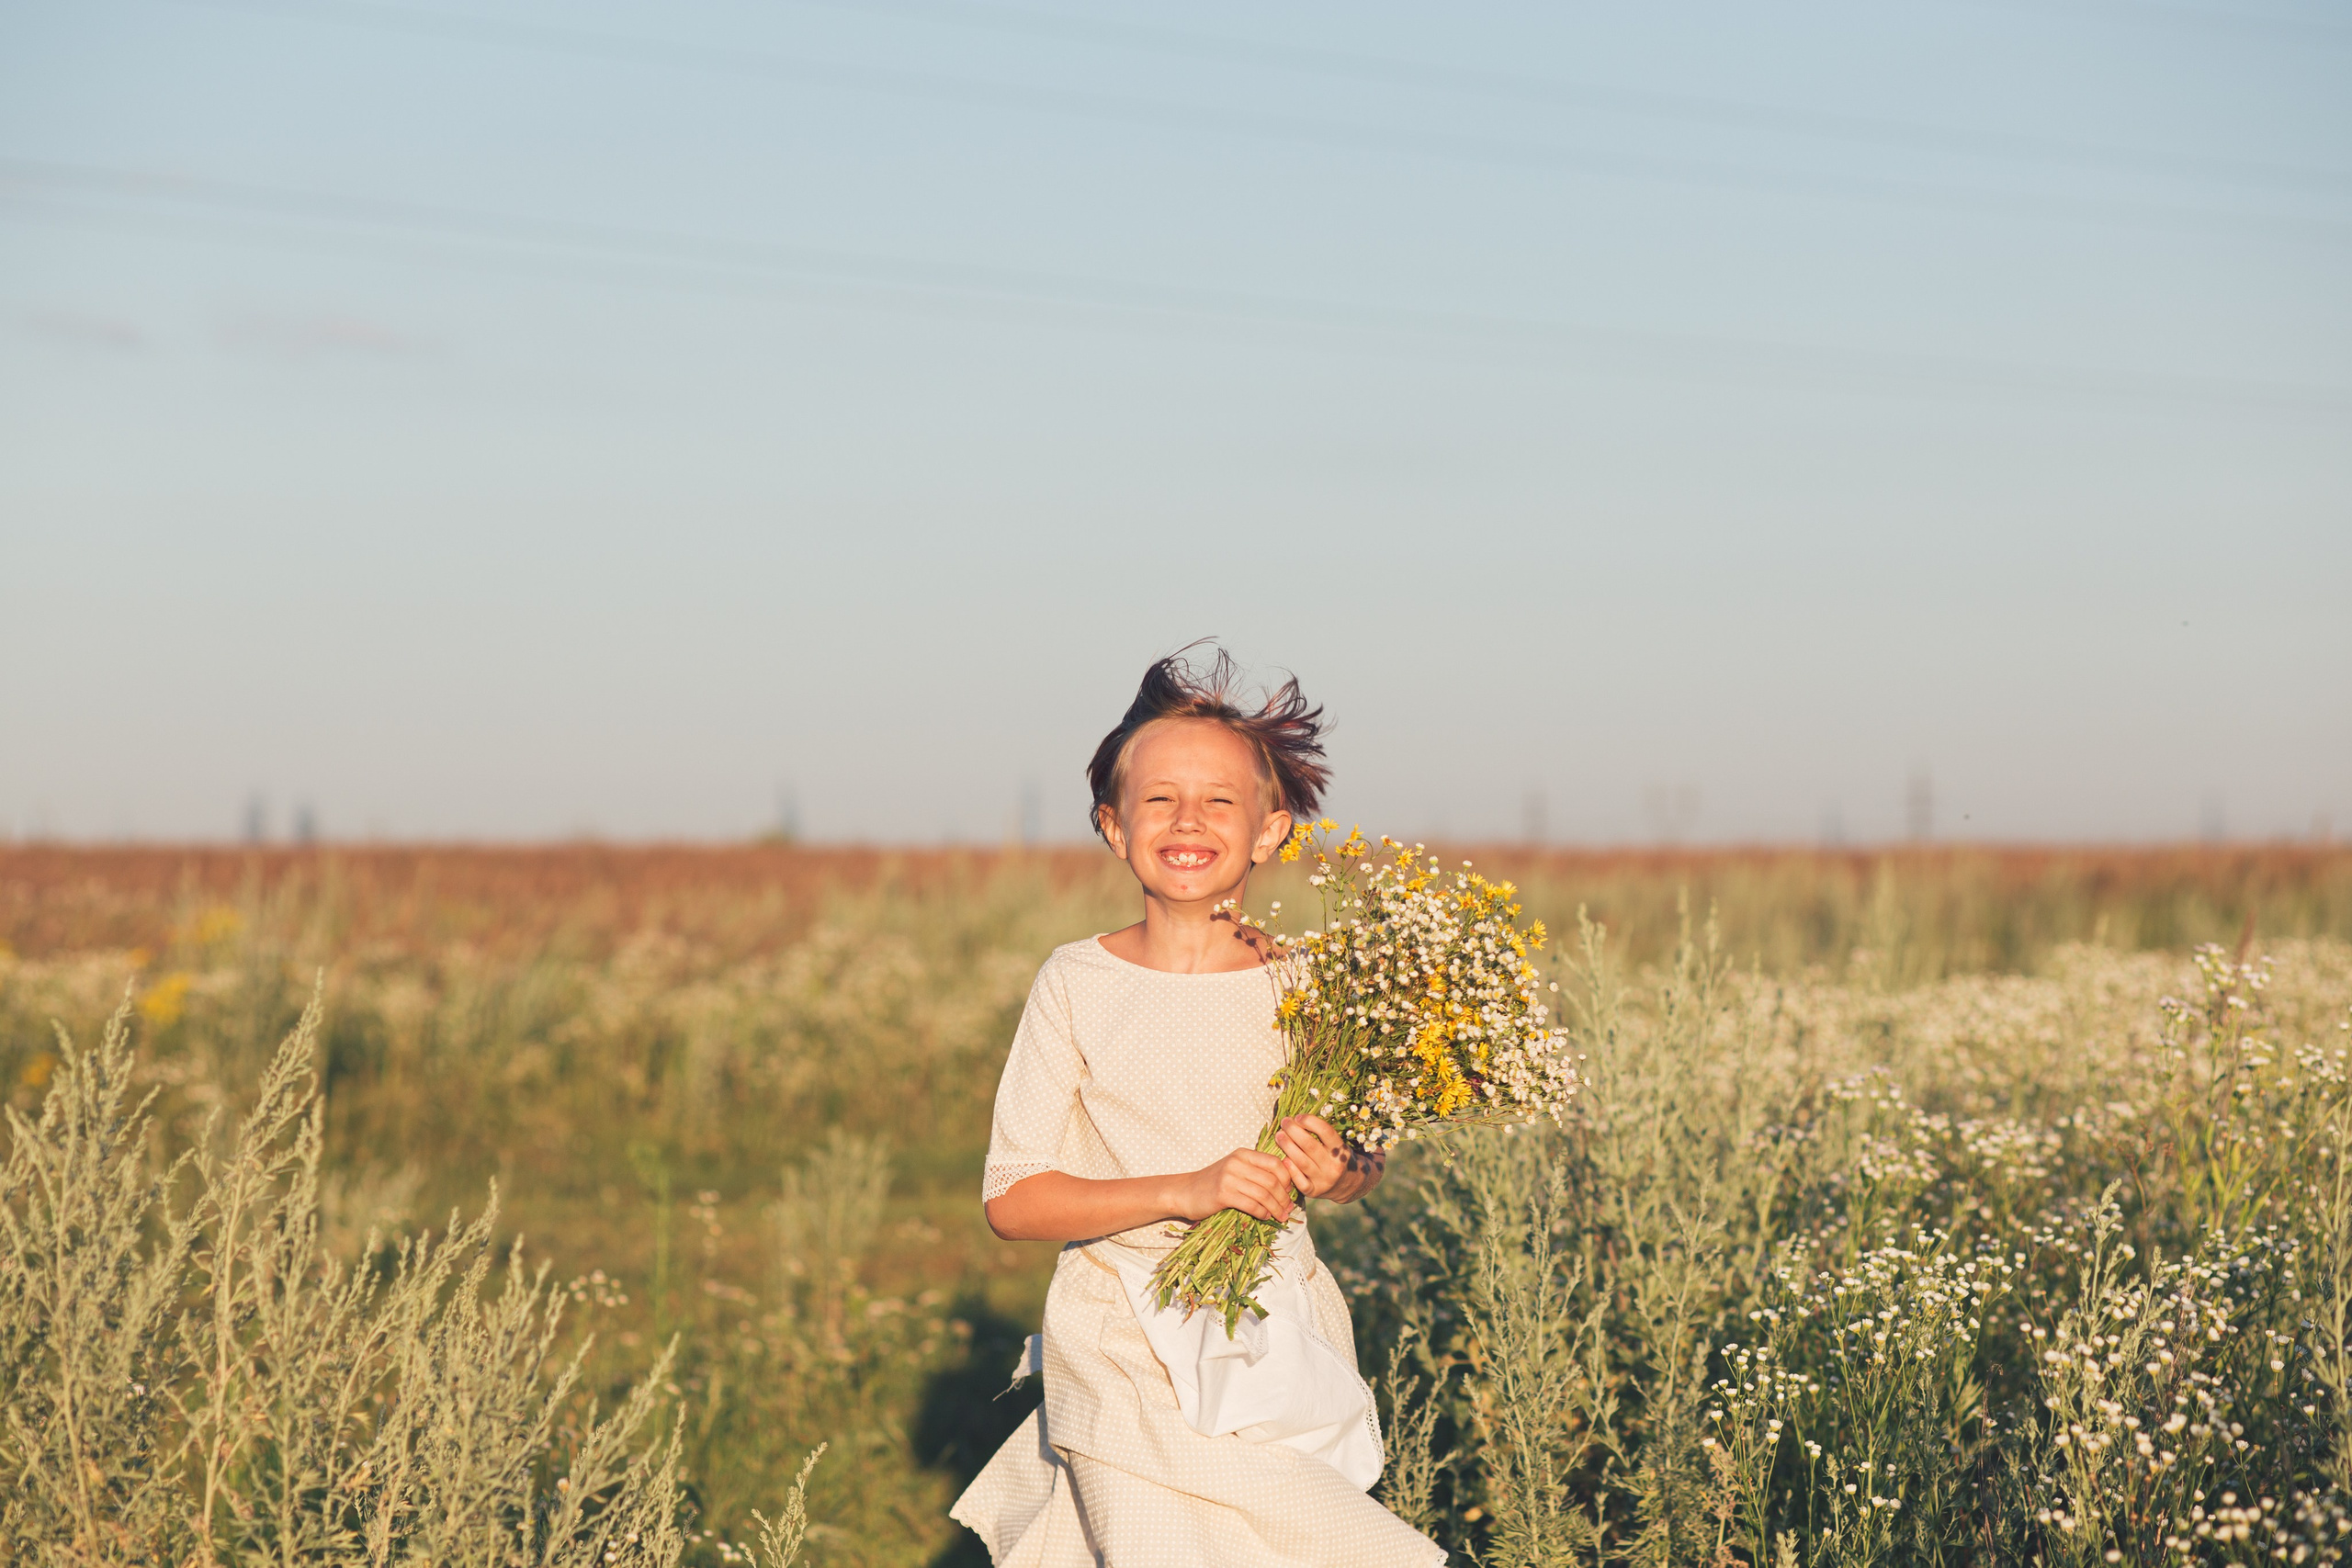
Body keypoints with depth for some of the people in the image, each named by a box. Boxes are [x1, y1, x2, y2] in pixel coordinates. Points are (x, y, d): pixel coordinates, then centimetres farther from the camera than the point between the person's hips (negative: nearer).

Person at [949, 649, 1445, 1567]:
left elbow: (1365, 1164, 14)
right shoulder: (1079, 984, -5)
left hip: (1281, 1342, 2)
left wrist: (1337, 1172, -10)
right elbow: (1011, 1200, -7)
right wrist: (1183, 1191, -19)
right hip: (1130, 1352, -2)